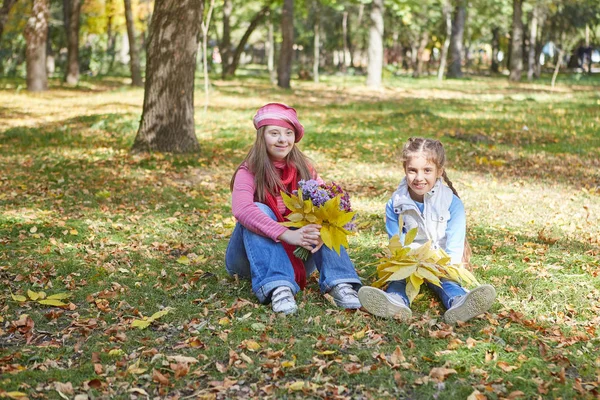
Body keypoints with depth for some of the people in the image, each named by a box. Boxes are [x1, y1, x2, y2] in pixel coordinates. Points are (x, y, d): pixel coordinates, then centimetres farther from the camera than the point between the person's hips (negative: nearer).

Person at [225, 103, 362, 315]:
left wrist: (321, 230, -39)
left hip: (298, 254, 3)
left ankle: (339, 283, -37)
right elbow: (241, 209, -34)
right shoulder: (249, 172, -12)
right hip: (253, 256, -3)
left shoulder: (304, 169, 0)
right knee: (260, 211, -29)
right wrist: (287, 234, -45)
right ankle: (277, 287, -47)